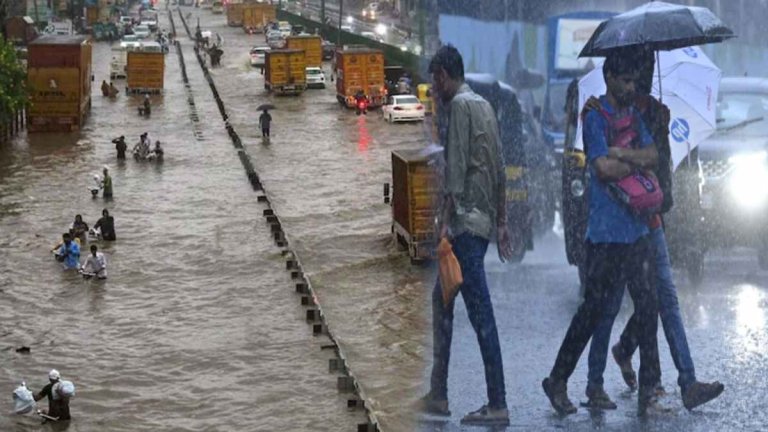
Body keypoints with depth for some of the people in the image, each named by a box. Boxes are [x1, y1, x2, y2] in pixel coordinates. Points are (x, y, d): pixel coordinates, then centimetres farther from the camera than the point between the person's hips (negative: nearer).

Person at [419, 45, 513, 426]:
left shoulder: (460, 106, -9)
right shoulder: (483, 105, 18)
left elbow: (456, 169, -16)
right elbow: (498, 169, 18)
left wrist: (446, 221, -17)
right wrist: (501, 222, 20)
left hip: (465, 222, -10)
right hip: (484, 221, 10)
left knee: (480, 312, -9)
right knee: (441, 299, 16)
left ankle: (497, 405, -9)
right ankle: (438, 394, 18)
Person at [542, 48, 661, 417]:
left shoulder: (634, 115, 13)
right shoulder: (595, 117, -9)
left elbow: (653, 155, -1)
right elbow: (603, 168, -21)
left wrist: (619, 157, -16)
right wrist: (637, 162, -7)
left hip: (637, 228, 7)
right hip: (605, 231, -7)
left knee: (647, 303, 4)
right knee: (593, 308, -1)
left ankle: (649, 385, 10)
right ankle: (557, 380, 12)